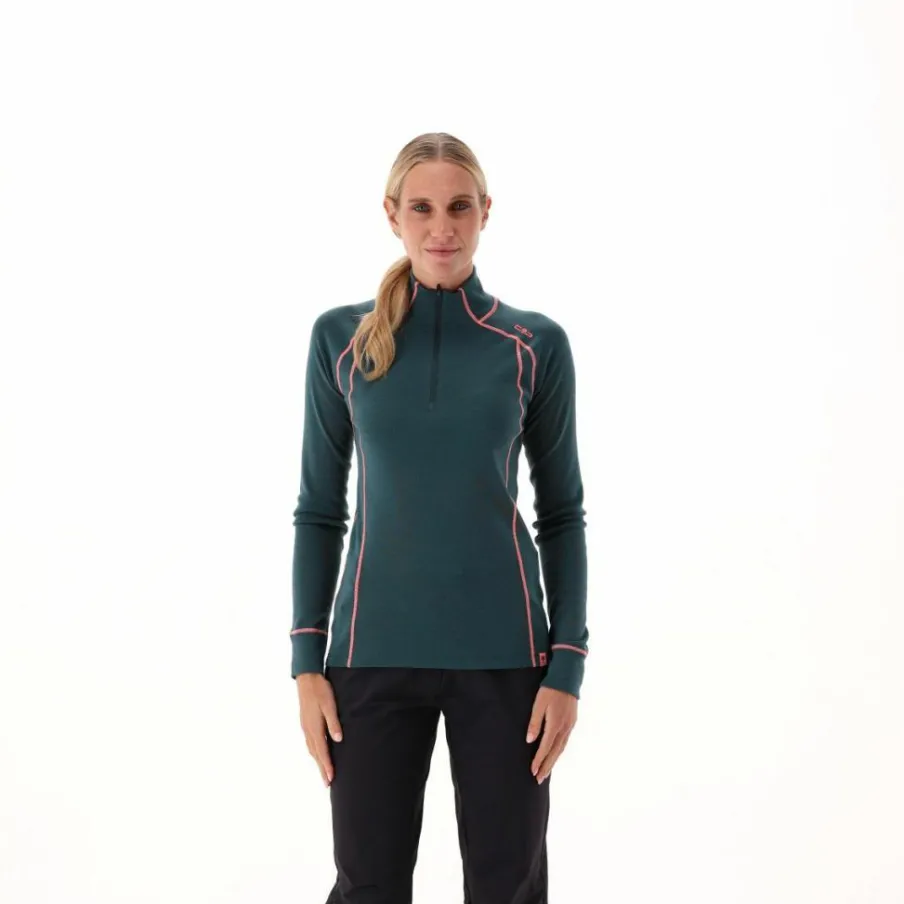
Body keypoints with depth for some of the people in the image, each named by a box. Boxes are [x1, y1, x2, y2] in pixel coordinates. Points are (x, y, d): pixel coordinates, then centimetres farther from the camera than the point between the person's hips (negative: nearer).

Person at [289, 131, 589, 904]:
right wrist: (308, 660, -1)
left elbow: (563, 514, 3)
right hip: (375, 652, 1)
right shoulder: (341, 337, 3)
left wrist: (568, 664, -4)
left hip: (501, 653, 0)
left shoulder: (536, 345, 0)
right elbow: (319, 508, 5)